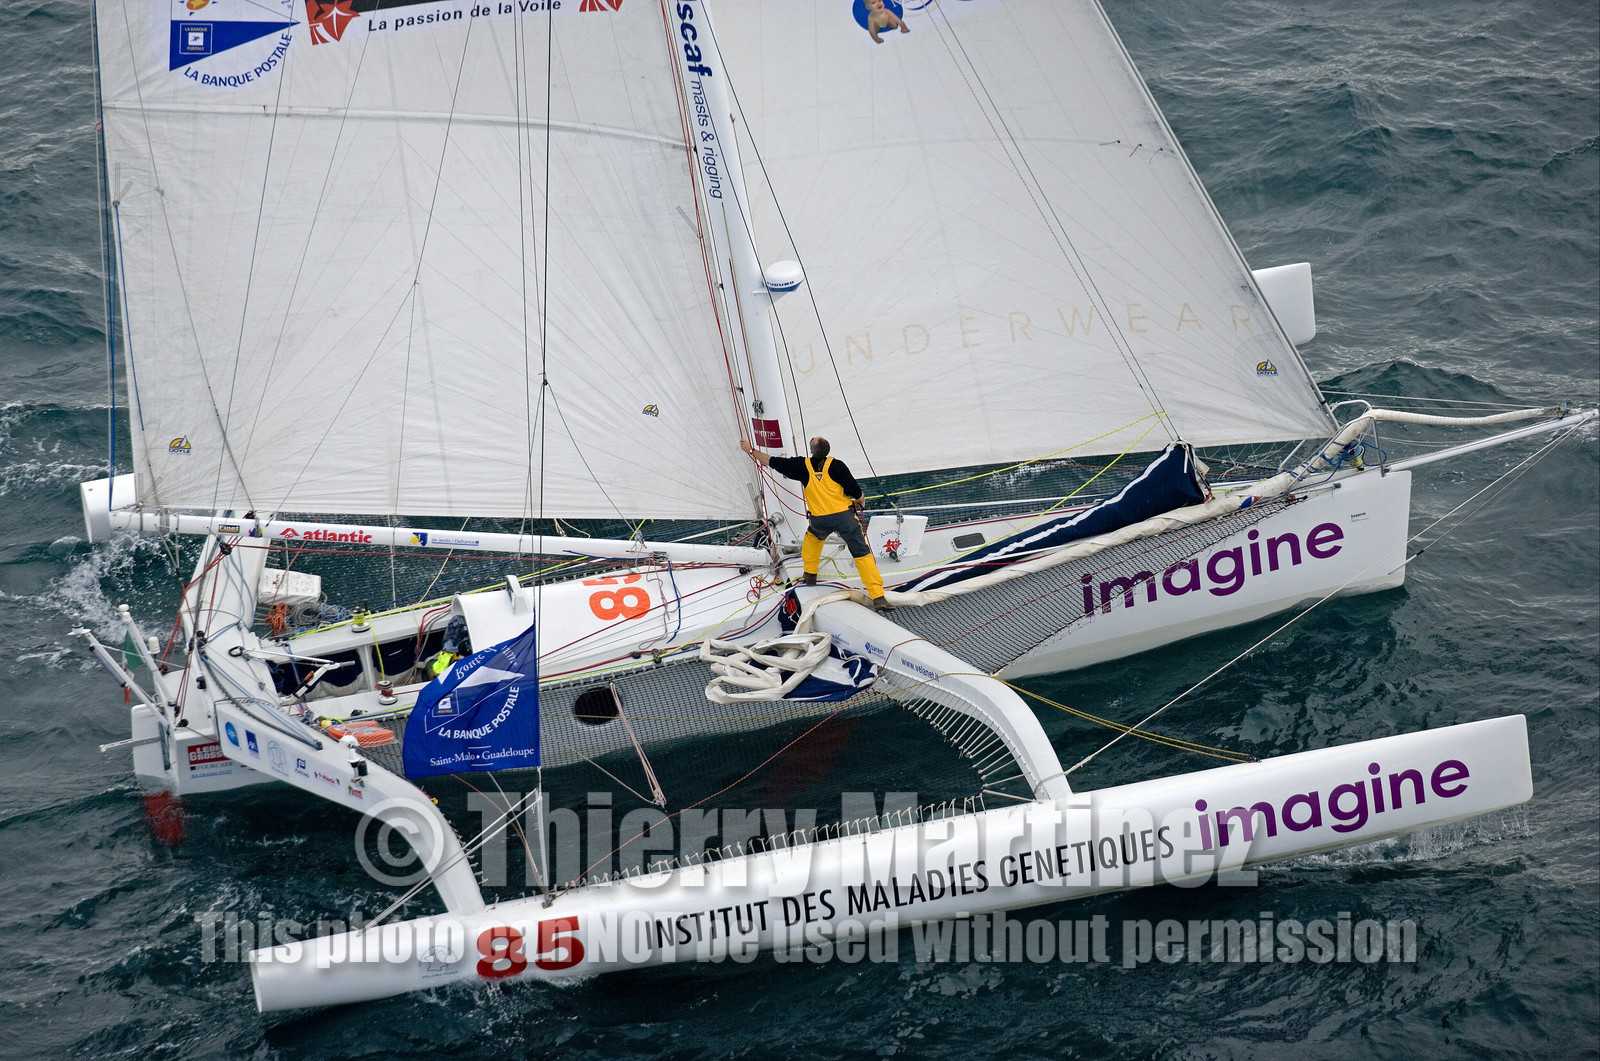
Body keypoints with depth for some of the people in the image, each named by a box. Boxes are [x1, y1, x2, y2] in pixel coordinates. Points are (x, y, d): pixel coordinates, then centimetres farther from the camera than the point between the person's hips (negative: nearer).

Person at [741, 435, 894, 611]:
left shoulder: (803, 466, -1)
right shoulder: (836, 465, -7)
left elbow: (772, 461, 7)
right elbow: (856, 492, -8)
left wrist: (751, 450, 21)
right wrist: (859, 502, 16)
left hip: (820, 520, 2)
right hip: (844, 516, -2)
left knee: (813, 536, 37)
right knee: (862, 554, 0)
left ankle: (810, 574, 42)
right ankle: (878, 597, -9)